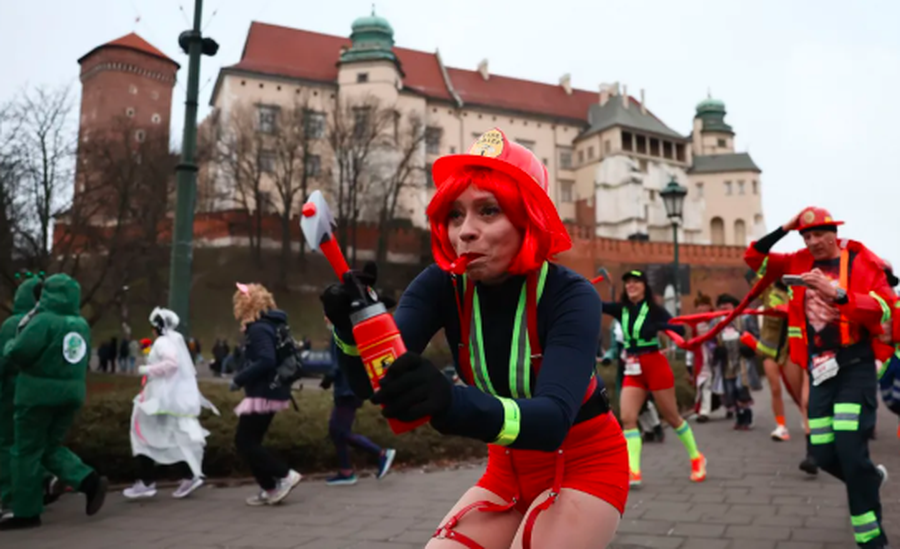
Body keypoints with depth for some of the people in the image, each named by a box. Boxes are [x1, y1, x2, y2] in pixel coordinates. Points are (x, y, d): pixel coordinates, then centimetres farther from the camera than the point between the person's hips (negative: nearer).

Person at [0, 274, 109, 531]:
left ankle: (26, 513, 13)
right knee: (51, 447, 18)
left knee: (27, 452, 6)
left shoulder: (44, 320, -16)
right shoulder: (81, 325, 8)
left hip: (39, 393, -7)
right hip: (71, 392, 7)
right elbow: (83, 361, 17)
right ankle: (90, 482, 0)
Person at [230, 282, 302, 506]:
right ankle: (270, 489, 17)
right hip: (270, 392, 10)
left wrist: (239, 379, -19)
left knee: (244, 442, -4)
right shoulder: (269, 325, 14)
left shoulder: (258, 329, -16)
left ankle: (285, 475, -3)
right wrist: (243, 374, 11)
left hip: (263, 394, -10)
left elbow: (266, 361, -28)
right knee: (250, 442, 14)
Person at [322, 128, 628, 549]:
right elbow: (372, 384, -25)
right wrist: (350, 328, -47)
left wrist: (453, 404, -58)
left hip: (585, 465, -4)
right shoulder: (443, 286, -14)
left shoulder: (570, 296, -25)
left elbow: (553, 418, -39)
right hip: (510, 469, 4)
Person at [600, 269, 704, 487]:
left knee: (672, 417, 7)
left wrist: (657, 327, -34)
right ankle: (633, 472, -9)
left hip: (655, 365, -4)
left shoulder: (654, 309, -7)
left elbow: (680, 329, -17)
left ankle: (696, 459, 29)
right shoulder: (621, 309, 4)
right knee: (627, 418, -9)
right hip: (632, 369, 4)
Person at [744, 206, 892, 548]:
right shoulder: (800, 263, 8)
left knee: (849, 449, -16)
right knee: (824, 455, 6)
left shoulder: (862, 262, -5)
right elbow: (754, 258, 11)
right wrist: (782, 230, 0)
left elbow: (883, 311, -16)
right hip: (820, 371, 5)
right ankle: (869, 478, 39)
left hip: (855, 367, -5)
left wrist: (837, 295, -28)